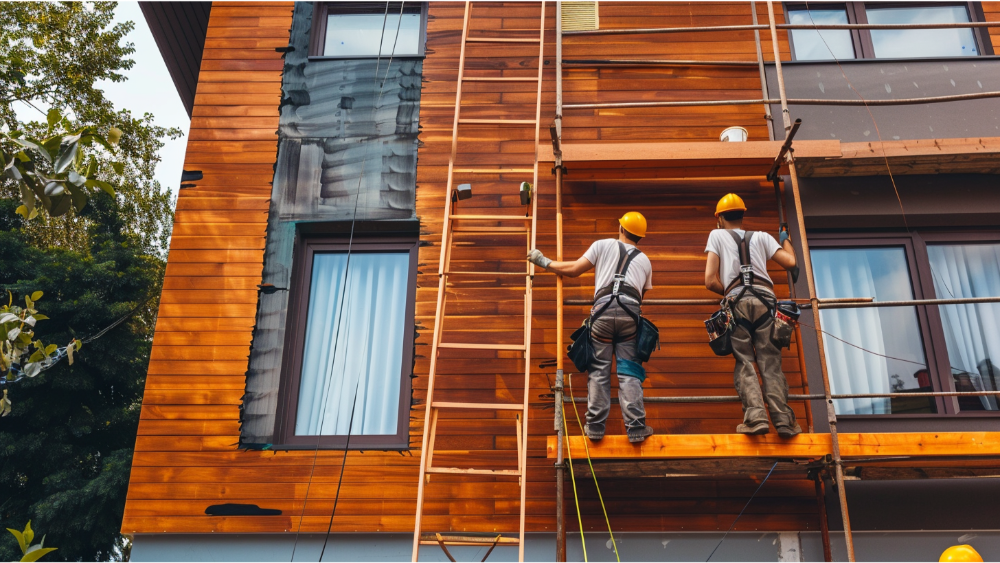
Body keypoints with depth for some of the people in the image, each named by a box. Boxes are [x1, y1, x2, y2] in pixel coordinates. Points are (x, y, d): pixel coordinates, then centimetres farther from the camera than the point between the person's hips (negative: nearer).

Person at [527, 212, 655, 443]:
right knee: (628, 370, 4)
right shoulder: (644, 261, 27)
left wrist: (544, 262, 26)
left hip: (604, 308, -1)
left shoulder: (603, 245, 18)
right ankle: (636, 428, -1)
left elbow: (573, 270, 14)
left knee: (599, 369, 5)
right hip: (631, 311, 2)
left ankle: (595, 426, 4)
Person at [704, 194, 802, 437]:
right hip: (765, 299, 2)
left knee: (744, 362, -2)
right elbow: (790, 262, 19)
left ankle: (756, 416, -19)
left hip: (737, 302, -2)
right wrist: (785, 240, 38)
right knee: (770, 362, 0)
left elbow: (710, 281, 7)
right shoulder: (761, 236, 23)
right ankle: (783, 419, -13)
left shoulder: (717, 235, 18)